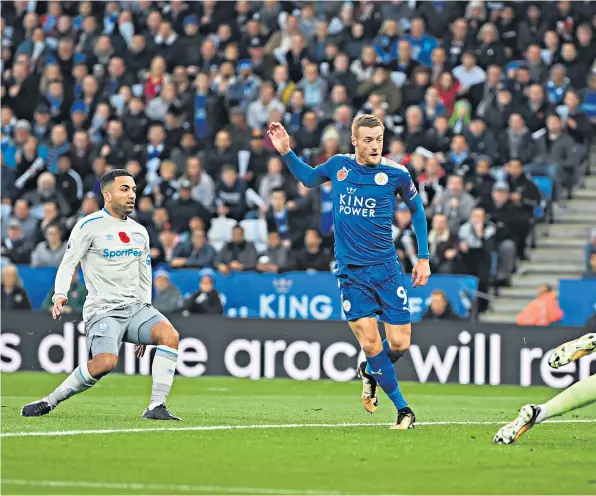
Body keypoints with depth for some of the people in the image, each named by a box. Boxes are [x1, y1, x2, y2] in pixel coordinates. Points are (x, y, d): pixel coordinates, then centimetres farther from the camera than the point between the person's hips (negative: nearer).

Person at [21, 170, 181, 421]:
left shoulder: (140, 232, 17)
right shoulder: (89, 225, -1)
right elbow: (68, 263, -2)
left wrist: (145, 326, 22)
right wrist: (60, 295, -21)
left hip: (136, 307, 6)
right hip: (102, 311, -6)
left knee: (169, 334, -23)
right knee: (105, 362, -29)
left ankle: (156, 406, -21)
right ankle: (49, 402, -11)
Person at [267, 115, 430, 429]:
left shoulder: (395, 174, -5)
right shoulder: (338, 166, 1)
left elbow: (416, 209, 11)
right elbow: (308, 178, 23)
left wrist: (423, 258, 9)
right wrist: (286, 152, 10)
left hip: (386, 268, 0)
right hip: (350, 271, 0)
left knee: (399, 344, -3)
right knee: (370, 344, -10)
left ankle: (369, 372, 31)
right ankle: (403, 409, 4)